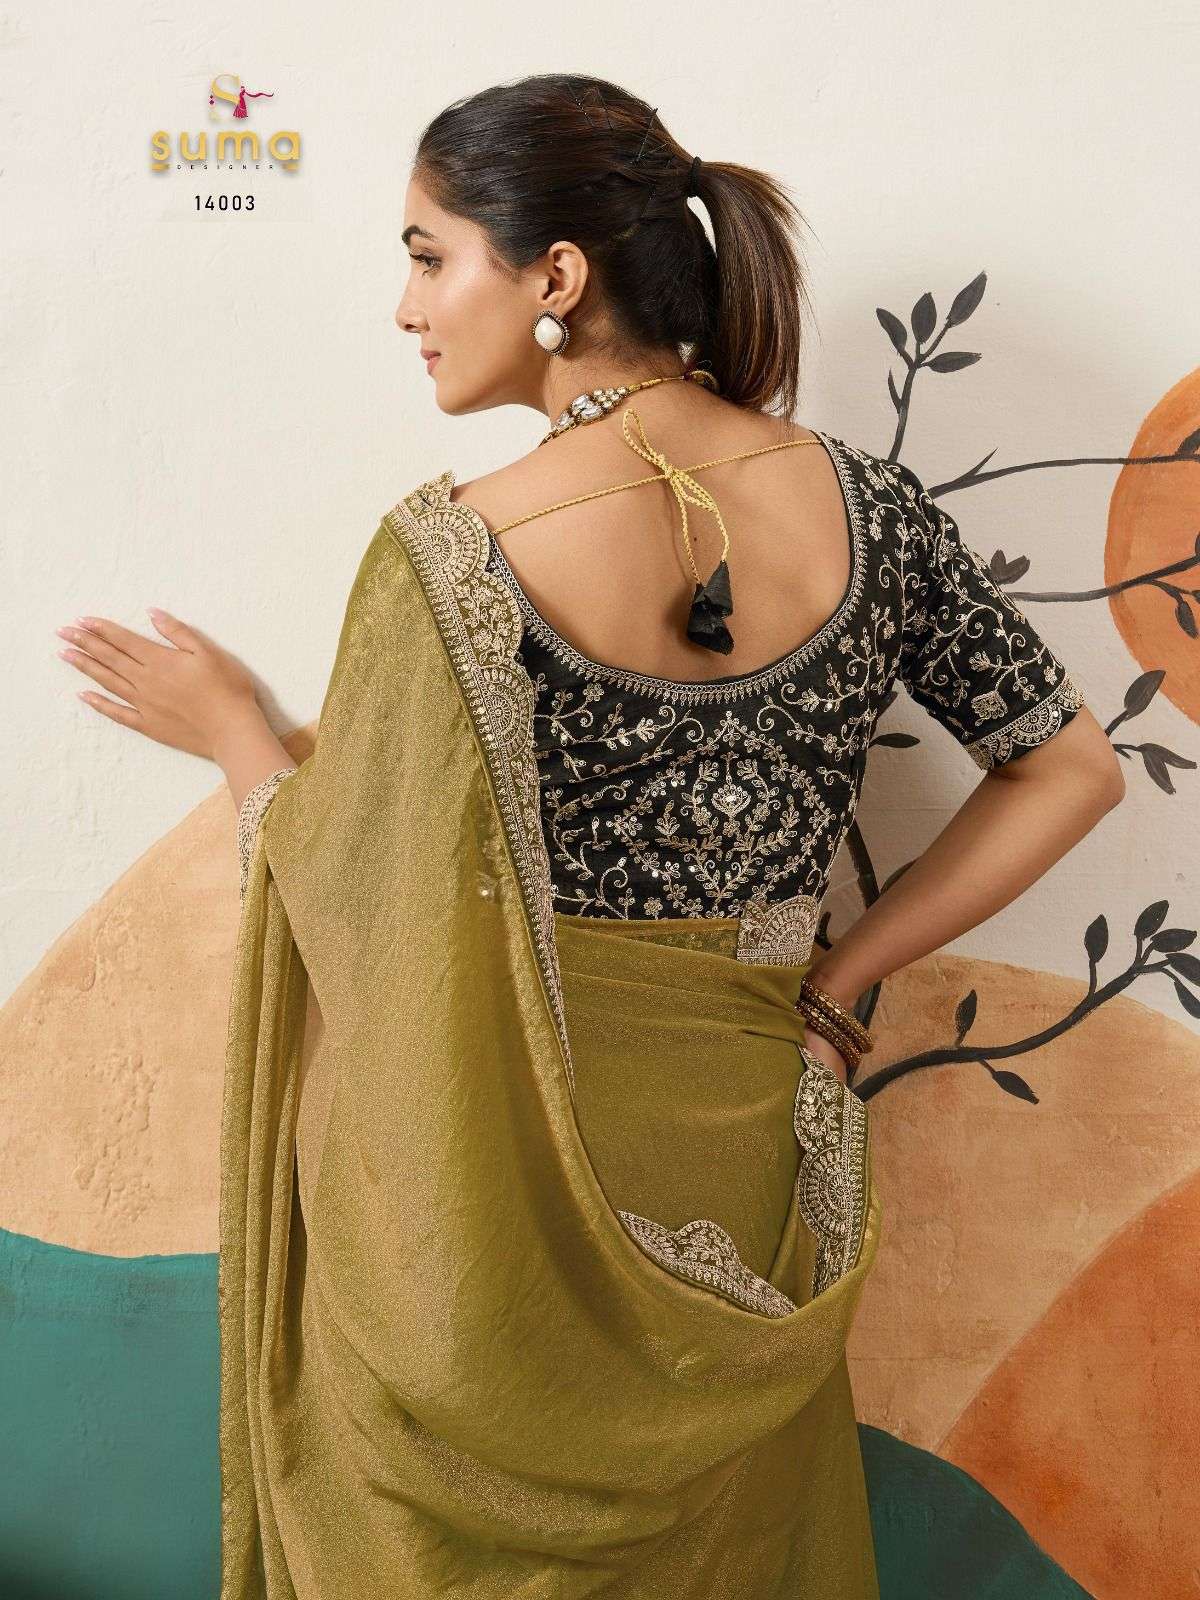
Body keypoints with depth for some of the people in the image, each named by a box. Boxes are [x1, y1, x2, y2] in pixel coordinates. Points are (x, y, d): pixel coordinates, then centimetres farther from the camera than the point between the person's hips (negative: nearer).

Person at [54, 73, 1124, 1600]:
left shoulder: (450, 552, -22)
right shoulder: (865, 500, -7)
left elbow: (365, 919, -16)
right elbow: (1070, 769, 0)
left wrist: (227, 732, 1)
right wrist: (834, 979, 2)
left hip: (485, 1166, -4)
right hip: (737, 1153, 4)